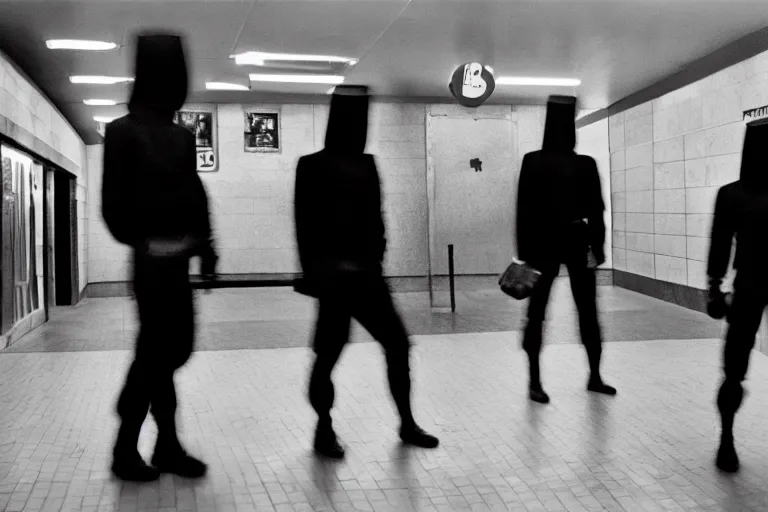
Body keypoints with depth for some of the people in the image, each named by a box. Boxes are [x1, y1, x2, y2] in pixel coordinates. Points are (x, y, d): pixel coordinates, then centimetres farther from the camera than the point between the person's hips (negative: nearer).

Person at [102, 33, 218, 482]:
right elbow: (115, 201, -9)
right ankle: (126, 448, 11)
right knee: (157, 349, -3)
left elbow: (197, 197, 12)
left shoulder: (182, 136, 14)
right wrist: (138, 242, -13)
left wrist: (205, 244, 5)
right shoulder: (124, 131, -5)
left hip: (179, 257, 6)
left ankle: (167, 445, 19)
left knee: (174, 348, 9)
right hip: (153, 259, -6)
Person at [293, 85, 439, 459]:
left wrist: (376, 256, 2)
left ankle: (407, 423, 20)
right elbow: (306, 224, -8)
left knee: (397, 342, 6)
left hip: (366, 272, 6)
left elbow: (375, 217, 13)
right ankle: (324, 429, 18)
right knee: (329, 352, 0)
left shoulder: (366, 165, 12)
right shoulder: (313, 166, -4)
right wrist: (315, 272, -14)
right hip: (335, 276, -5)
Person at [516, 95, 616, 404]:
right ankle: (534, 381, 11)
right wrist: (525, 252, -9)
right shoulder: (534, 162, -1)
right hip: (544, 242, -3)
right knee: (537, 311, 1)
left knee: (588, 310, 8)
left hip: (577, 241, 3)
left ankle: (595, 376, 22)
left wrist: (597, 246, -1)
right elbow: (525, 208, -4)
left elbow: (595, 209, 6)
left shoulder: (585, 164, 6)